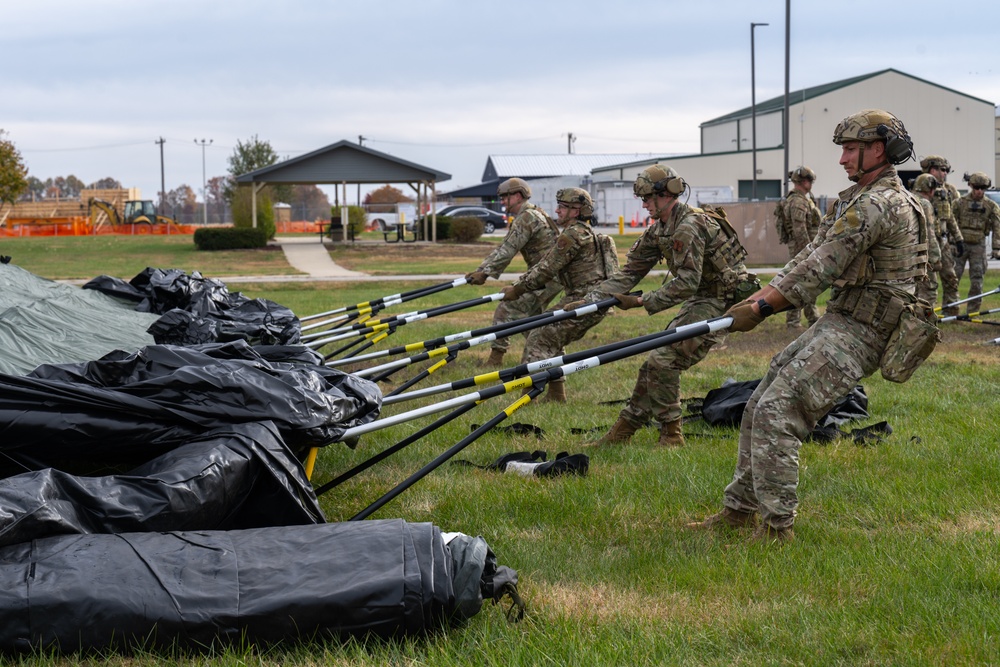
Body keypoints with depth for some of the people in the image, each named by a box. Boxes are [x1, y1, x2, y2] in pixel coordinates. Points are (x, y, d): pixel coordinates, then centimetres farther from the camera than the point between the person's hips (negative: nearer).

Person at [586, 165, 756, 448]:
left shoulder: (689, 227, -23)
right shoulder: (659, 230, 8)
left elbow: (686, 282, -28)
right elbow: (631, 270, 9)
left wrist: (643, 302, -27)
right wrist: (591, 299, -1)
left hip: (721, 302, -10)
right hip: (699, 300, 10)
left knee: (664, 361, -14)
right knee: (655, 362, 8)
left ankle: (671, 435, -3)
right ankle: (622, 431, 15)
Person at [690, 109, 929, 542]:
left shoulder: (879, 203, -17)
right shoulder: (858, 199, 18)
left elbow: (822, 266, -20)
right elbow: (811, 253, 17)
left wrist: (763, 308, -17)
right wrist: (760, 296, 8)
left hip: (857, 332, -10)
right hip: (836, 322, 10)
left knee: (776, 412, -17)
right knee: (759, 406, 9)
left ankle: (776, 525, -13)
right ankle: (740, 507, 17)